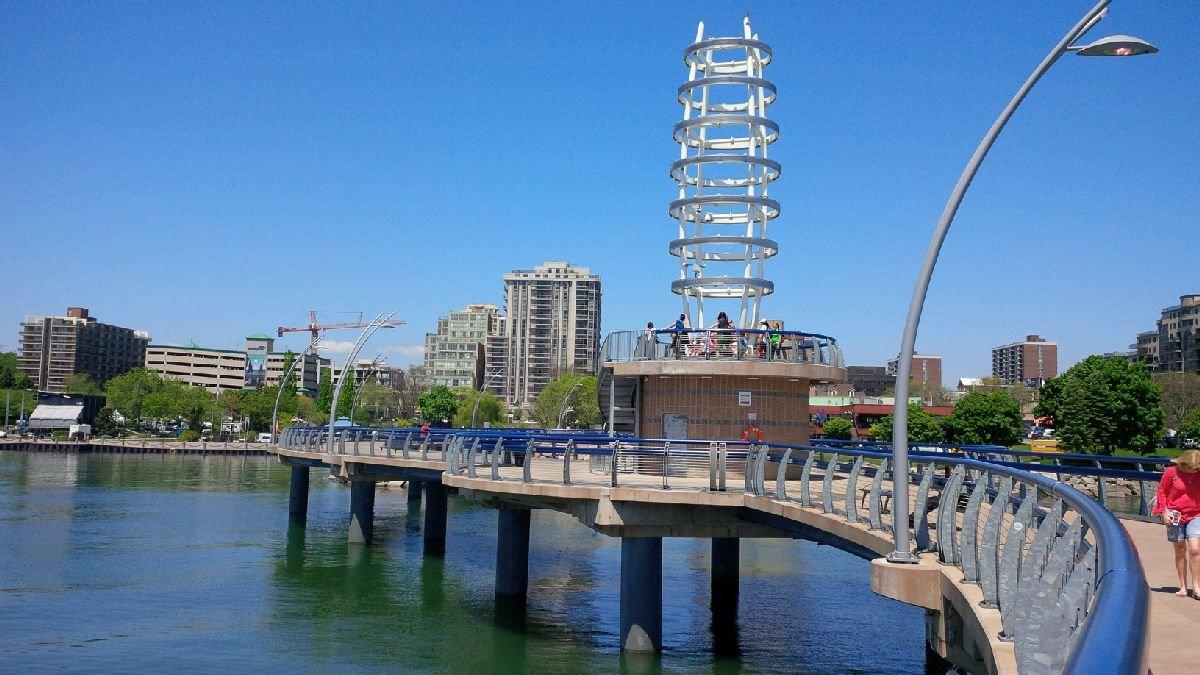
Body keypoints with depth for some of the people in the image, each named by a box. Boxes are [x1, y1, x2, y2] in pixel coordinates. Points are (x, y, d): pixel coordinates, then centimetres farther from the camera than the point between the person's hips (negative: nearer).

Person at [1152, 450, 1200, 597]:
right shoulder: (1171, 472, -8)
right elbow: (1162, 491, 0)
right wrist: (1164, 512, -5)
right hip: (1175, 516, 0)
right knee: (1180, 552, 8)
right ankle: (1183, 587, 17)